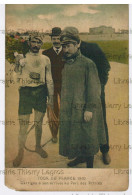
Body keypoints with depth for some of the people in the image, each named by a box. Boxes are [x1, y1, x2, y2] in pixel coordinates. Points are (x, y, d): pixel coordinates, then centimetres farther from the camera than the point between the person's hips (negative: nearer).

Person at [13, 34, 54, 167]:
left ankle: (38, 146, 29)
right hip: (26, 91, -2)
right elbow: (17, 77, 1)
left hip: (41, 92, 2)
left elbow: (49, 79, 11)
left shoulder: (45, 59, 9)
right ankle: (20, 152, 5)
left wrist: (51, 95, 7)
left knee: (39, 122, 10)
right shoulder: (22, 58, 3)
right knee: (23, 124, -5)